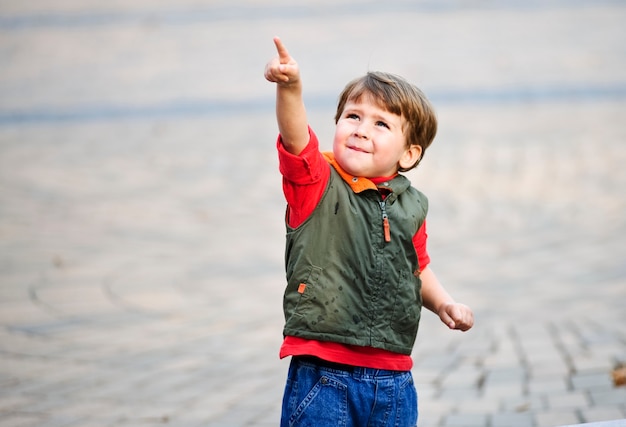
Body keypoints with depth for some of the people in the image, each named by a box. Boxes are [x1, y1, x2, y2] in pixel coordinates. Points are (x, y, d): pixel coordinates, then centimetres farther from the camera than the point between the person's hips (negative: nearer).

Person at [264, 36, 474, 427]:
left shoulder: (411, 207, 9)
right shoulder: (317, 185, -3)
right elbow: (296, 138, -24)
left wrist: (444, 303, 11)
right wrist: (290, 88, -41)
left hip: (393, 380, 4)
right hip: (323, 376, -4)